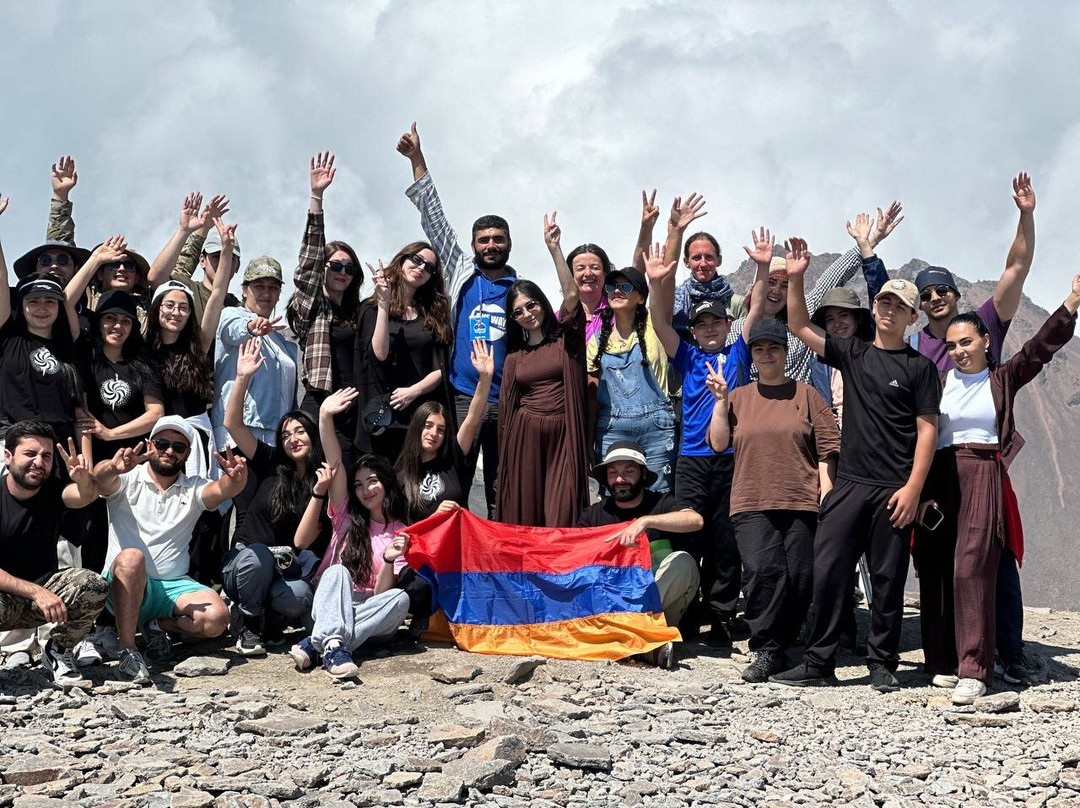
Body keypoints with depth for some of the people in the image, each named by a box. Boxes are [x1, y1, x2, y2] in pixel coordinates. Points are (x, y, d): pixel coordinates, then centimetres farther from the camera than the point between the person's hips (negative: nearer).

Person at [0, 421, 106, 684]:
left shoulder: (52, 490, -2)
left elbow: (85, 496, -26)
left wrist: (84, 480, -50)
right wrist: (37, 593, -29)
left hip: (44, 590, 4)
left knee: (93, 586, -25)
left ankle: (57, 649, 2)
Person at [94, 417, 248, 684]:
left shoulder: (193, 489, 11)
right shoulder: (127, 480, 4)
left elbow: (222, 489, -11)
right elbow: (100, 478, -20)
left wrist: (236, 478, -37)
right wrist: (112, 468, -46)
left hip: (174, 585, 3)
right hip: (126, 585, -2)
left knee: (217, 617, -25)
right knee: (131, 557, -37)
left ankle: (157, 625, 3)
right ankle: (128, 652, -34)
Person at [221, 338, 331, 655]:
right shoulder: (270, 464, 6)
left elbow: (302, 541, -7)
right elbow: (232, 423, -5)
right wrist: (243, 378, -15)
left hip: (287, 571, -1)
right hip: (245, 564, 1)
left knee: (299, 597, -37)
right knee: (257, 555, -38)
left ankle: (267, 620, -1)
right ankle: (247, 621, -11)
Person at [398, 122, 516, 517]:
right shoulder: (462, 275, 10)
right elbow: (434, 220, 9)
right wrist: (417, 160, 8)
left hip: (509, 401, 1)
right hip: (462, 397, -1)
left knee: (502, 493, 5)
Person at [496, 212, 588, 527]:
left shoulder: (565, 337, 6)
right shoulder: (515, 356, 13)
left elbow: (571, 294, -9)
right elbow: (507, 404, 13)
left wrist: (554, 248, -14)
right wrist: (507, 450, 8)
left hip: (563, 433, -2)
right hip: (526, 433, 2)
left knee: (562, 516, -7)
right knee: (524, 515, 1)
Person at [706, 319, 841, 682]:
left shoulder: (806, 395, 10)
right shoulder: (738, 398, 16)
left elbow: (827, 447, 6)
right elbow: (718, 442, 8)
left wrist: (826, 492, -2)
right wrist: (720, 400, 1)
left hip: (802, 503, 0)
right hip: (752, 503, 0)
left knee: (800, 577, -3)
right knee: (761, 571, -17)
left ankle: (780, 646, 11)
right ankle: (765, 650, -12)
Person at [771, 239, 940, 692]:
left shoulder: (918, 367, 2)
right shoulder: (852, 353, 12)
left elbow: (927, 430, -2)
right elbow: (800, 327, 8)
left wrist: (912, 488, -11)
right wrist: (795, 279, -6)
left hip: (894, 490, -3)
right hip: (849, 483, 3)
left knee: (888, 579, 2)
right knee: (828, 571, -2)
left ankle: (882, 665, 12)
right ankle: (818, 664, 4)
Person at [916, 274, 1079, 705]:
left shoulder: (1003, 379, 11)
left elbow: (1042, 346, 0)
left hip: (983, 479, -2)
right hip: (938, 482, 2)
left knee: (972, 568, -12)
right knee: (935, 570, -1)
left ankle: (974, 670, -15)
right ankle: (944, 663, 8)